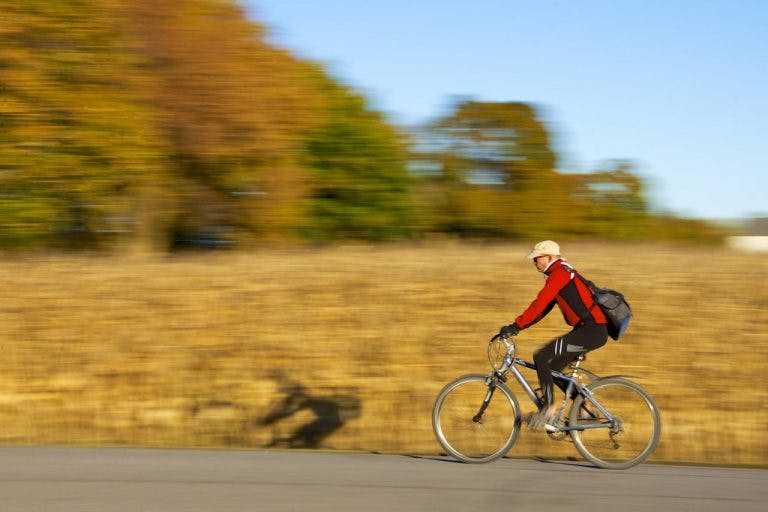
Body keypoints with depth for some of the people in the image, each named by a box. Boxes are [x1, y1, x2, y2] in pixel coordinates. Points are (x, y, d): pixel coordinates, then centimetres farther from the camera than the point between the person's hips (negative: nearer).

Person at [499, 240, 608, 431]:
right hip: (589, 329, 10)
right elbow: (542, 307, 21)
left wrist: (516, 326, -21)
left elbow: (540, 304, -21)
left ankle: (549, 408, -11)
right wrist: (517, 326, 14)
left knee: (541, 357, -14)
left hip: (592, 331, -10)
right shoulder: (560, 274, 21)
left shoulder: (559, 274, -12)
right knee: (554, 367, 16)